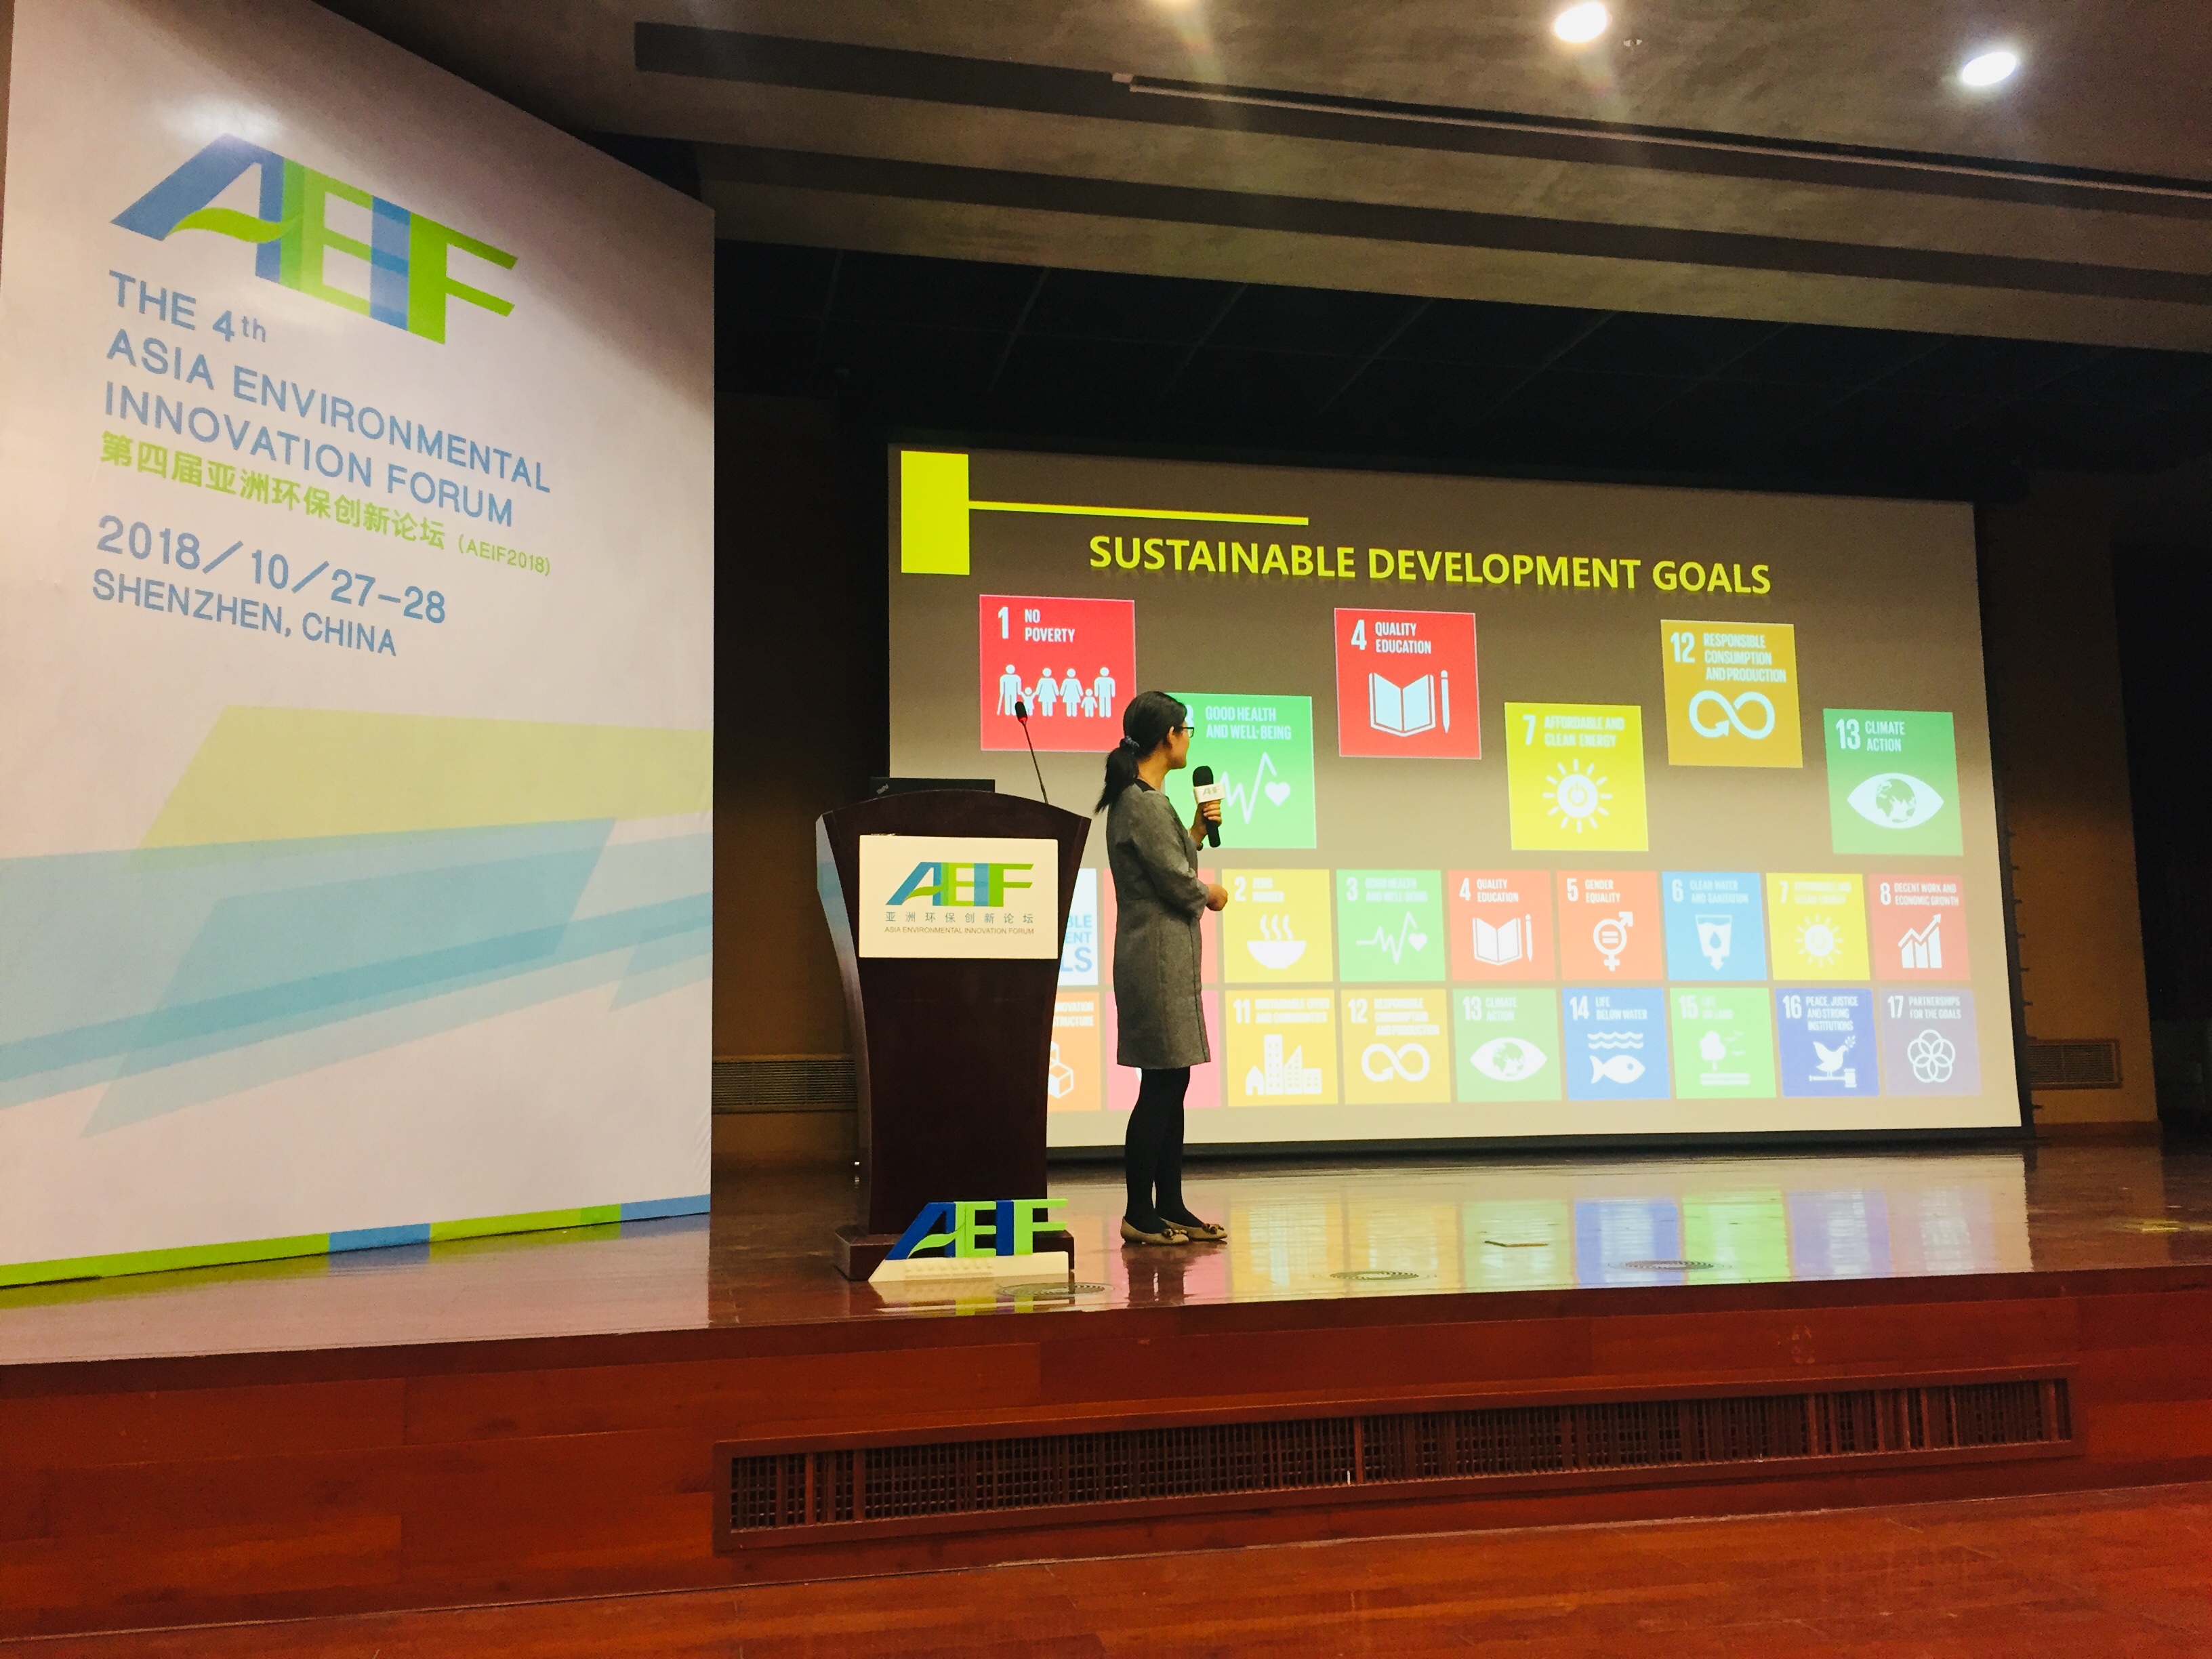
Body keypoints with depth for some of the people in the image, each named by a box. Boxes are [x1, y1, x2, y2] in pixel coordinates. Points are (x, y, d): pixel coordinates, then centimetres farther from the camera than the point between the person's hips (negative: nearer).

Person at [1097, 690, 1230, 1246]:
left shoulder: (1139, 799, 16)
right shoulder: (1144, 803, -15)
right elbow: (1180, 885, -16)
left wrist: (1199, 829, 13)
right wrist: (1212, 895, 3)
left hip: (1168, 956, 10)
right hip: (1158, 956, -10)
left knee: (1171, 1083, 12)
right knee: (1161, 1083, -5)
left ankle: (1170, 1208, 18)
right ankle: (1139, 1214, 2)